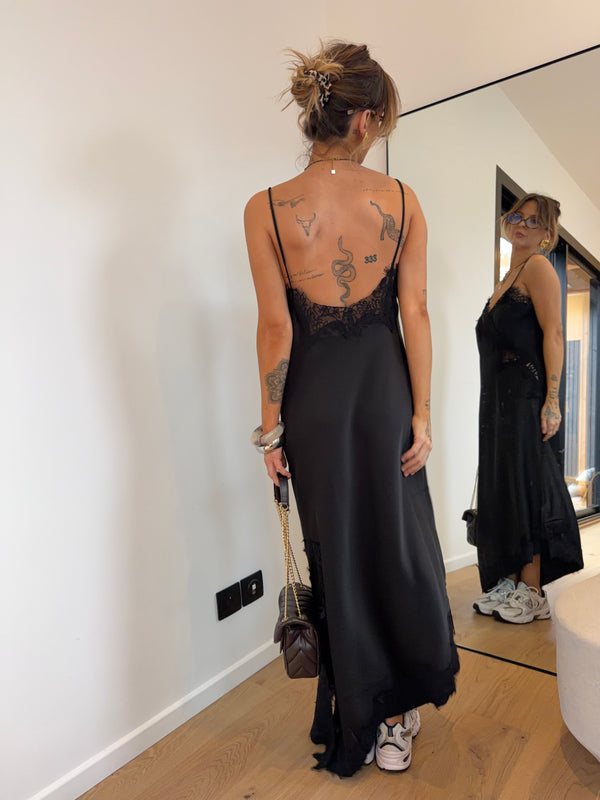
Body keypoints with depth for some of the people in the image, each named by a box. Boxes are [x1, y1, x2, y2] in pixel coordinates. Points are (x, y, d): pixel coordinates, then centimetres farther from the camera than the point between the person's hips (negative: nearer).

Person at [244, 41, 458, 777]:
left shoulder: (266, 209, -7)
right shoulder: (401, 200, -3)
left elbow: (276, 328, -9)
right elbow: (415, 314, -5)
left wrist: (271, 427, -1)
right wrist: (422, 413, 1)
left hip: (315, 396, -1)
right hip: (383, 390, 1)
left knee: (336, 556, 14)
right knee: (397, 543, 18)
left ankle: (357, 728, 34)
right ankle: (400, 714, 37)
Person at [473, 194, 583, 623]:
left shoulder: (538, 266, -3)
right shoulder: (509, 276, 22)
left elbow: (553, 334, -14)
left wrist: (552, 400, -22)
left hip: (526, 396, -9)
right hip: (499, 396, 9)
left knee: (525, 488, -5)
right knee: (503, 488, 9)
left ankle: (532, 594, 5)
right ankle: (510, 583, 20)